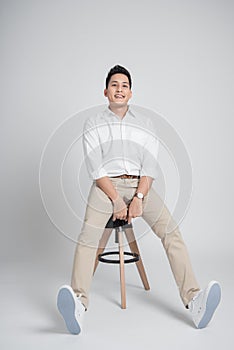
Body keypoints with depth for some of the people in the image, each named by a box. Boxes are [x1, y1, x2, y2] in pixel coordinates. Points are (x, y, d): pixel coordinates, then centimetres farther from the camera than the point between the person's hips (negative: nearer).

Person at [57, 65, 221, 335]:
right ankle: (78, 304, -37)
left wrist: (138, 198, -14)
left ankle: (194, 300, -26)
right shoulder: (93, 124, 9)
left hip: (139, 185, 2)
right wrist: (116, 199, -15)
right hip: (106, 185, -1)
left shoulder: (145, 123, 14)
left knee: (171, 232, -21)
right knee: (87, 236, -28)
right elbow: (95, 168, -3)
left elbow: (150, 166, 3)